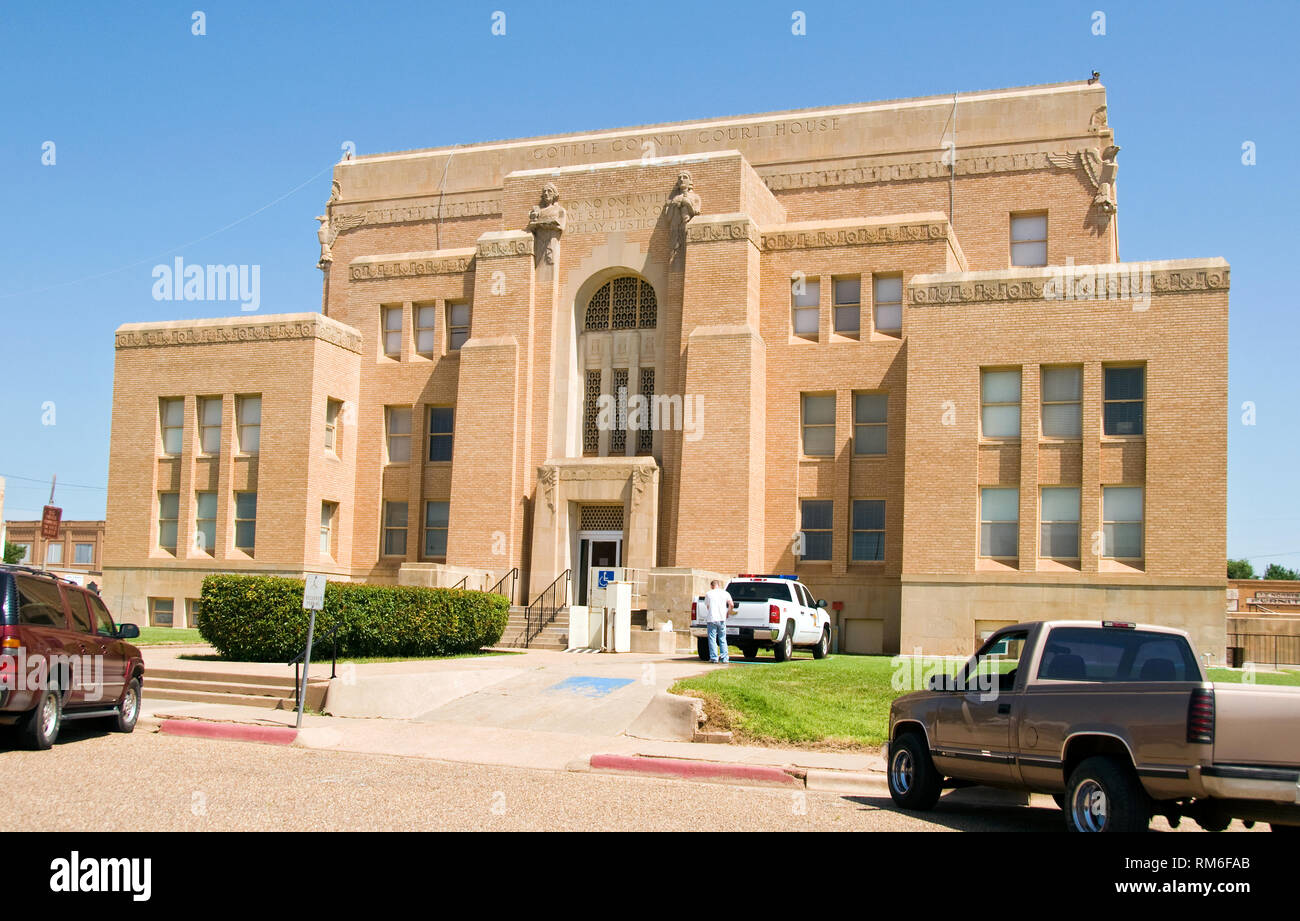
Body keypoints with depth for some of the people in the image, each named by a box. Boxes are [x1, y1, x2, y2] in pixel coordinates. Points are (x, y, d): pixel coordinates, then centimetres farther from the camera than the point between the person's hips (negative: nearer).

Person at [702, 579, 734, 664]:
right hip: (722, 619, 2)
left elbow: (707, 606, 11)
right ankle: (724, 658, 6)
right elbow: (731, 605, -1)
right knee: (722, 639, 9)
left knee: (712, 639, 3)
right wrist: (728, 613, 15)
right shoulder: (725, 593, 7)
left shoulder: (708, 594, 4)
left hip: (712, 619, -2)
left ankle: (714, 658, -1)